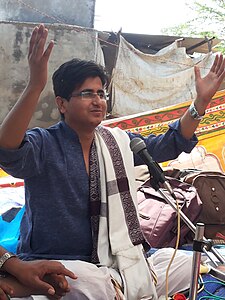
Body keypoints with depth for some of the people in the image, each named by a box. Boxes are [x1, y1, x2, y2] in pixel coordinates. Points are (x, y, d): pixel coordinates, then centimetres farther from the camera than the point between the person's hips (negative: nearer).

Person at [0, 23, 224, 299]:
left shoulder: (118, 142, 8)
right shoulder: (43, 145, -11)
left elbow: (169, 144, 15)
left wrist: (201, 100, 3)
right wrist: (35, 86, -44)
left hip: (106, 261, 7)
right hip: (50, 262, -7)